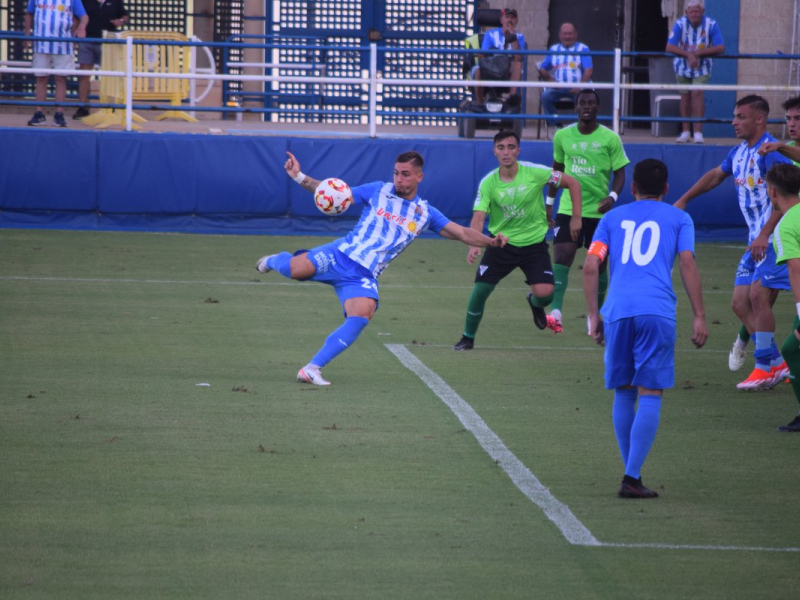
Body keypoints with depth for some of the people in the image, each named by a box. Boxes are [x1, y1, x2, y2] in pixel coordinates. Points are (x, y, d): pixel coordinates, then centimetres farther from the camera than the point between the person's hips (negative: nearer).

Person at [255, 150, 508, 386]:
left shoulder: (425, 214, 10)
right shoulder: (378, 191, 6)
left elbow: (461, 233, 6)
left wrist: (490, 241, -12)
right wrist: (300, 177, -1)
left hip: (364, 276, 1)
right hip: (340, 255, -1)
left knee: (361, 317, -26)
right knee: (295, 269, -22)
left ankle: (312, 369, -20)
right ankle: (273, 261, 22)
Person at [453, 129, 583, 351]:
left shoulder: (535, 173, -14)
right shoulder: (488, 183, -12)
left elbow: (573, 183, -4)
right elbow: (478, 217, -18)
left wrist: (576, 217, -5)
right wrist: (474, 245, -36)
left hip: (534, 243, -1)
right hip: (501, 243, 1)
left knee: (545, 294, -15)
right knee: (480, 289, -9)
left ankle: (535, 303, 26)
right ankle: (468, 338, 14)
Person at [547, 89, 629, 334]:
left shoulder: (610, 138, -3)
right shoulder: (562, 136, 4)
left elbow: (619, 173, 0)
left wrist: (613, 196, -18)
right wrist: (549, 201, 15)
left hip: (599, 210, -1)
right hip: (568, 209, 1)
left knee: (598, 264, 6)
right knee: (561, 258, -14)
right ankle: (555, 312, -21)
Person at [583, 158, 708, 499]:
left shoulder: (613, 218, 20)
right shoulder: (678, 219, 14)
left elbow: (590, 267, 10)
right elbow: (687, 264, 2)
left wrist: (594, 315, 16)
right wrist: (699, 316, 2)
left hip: (617, 313, 2)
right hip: (657, 311, -2)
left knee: (624, 393, 14)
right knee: (650, 394, -2)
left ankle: (632, 474, 15)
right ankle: (632, 479, -11)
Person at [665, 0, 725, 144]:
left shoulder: (711, 24, -16)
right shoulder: (680, 24, -16)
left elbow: (720, 48, -17)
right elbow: (670, 47, -20)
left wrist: (699, 53, -27)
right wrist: (688, 54, -33)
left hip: (702, 67, -2)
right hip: (683, 65, 2)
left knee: (697, 93, -16)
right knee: (685, 96, 7)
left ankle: (698, 132, -16)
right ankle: (685, 132, 19)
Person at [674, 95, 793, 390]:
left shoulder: (772, 151, -14)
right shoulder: (739, 153, 13)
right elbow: (715, 175, 32)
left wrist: (765, 234, -26)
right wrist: (683, 200, 39)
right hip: (756, 240, 9)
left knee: (758, 294, -18)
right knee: (740, 303, 2)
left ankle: (766, 366, -12)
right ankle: (777, 363, 7)